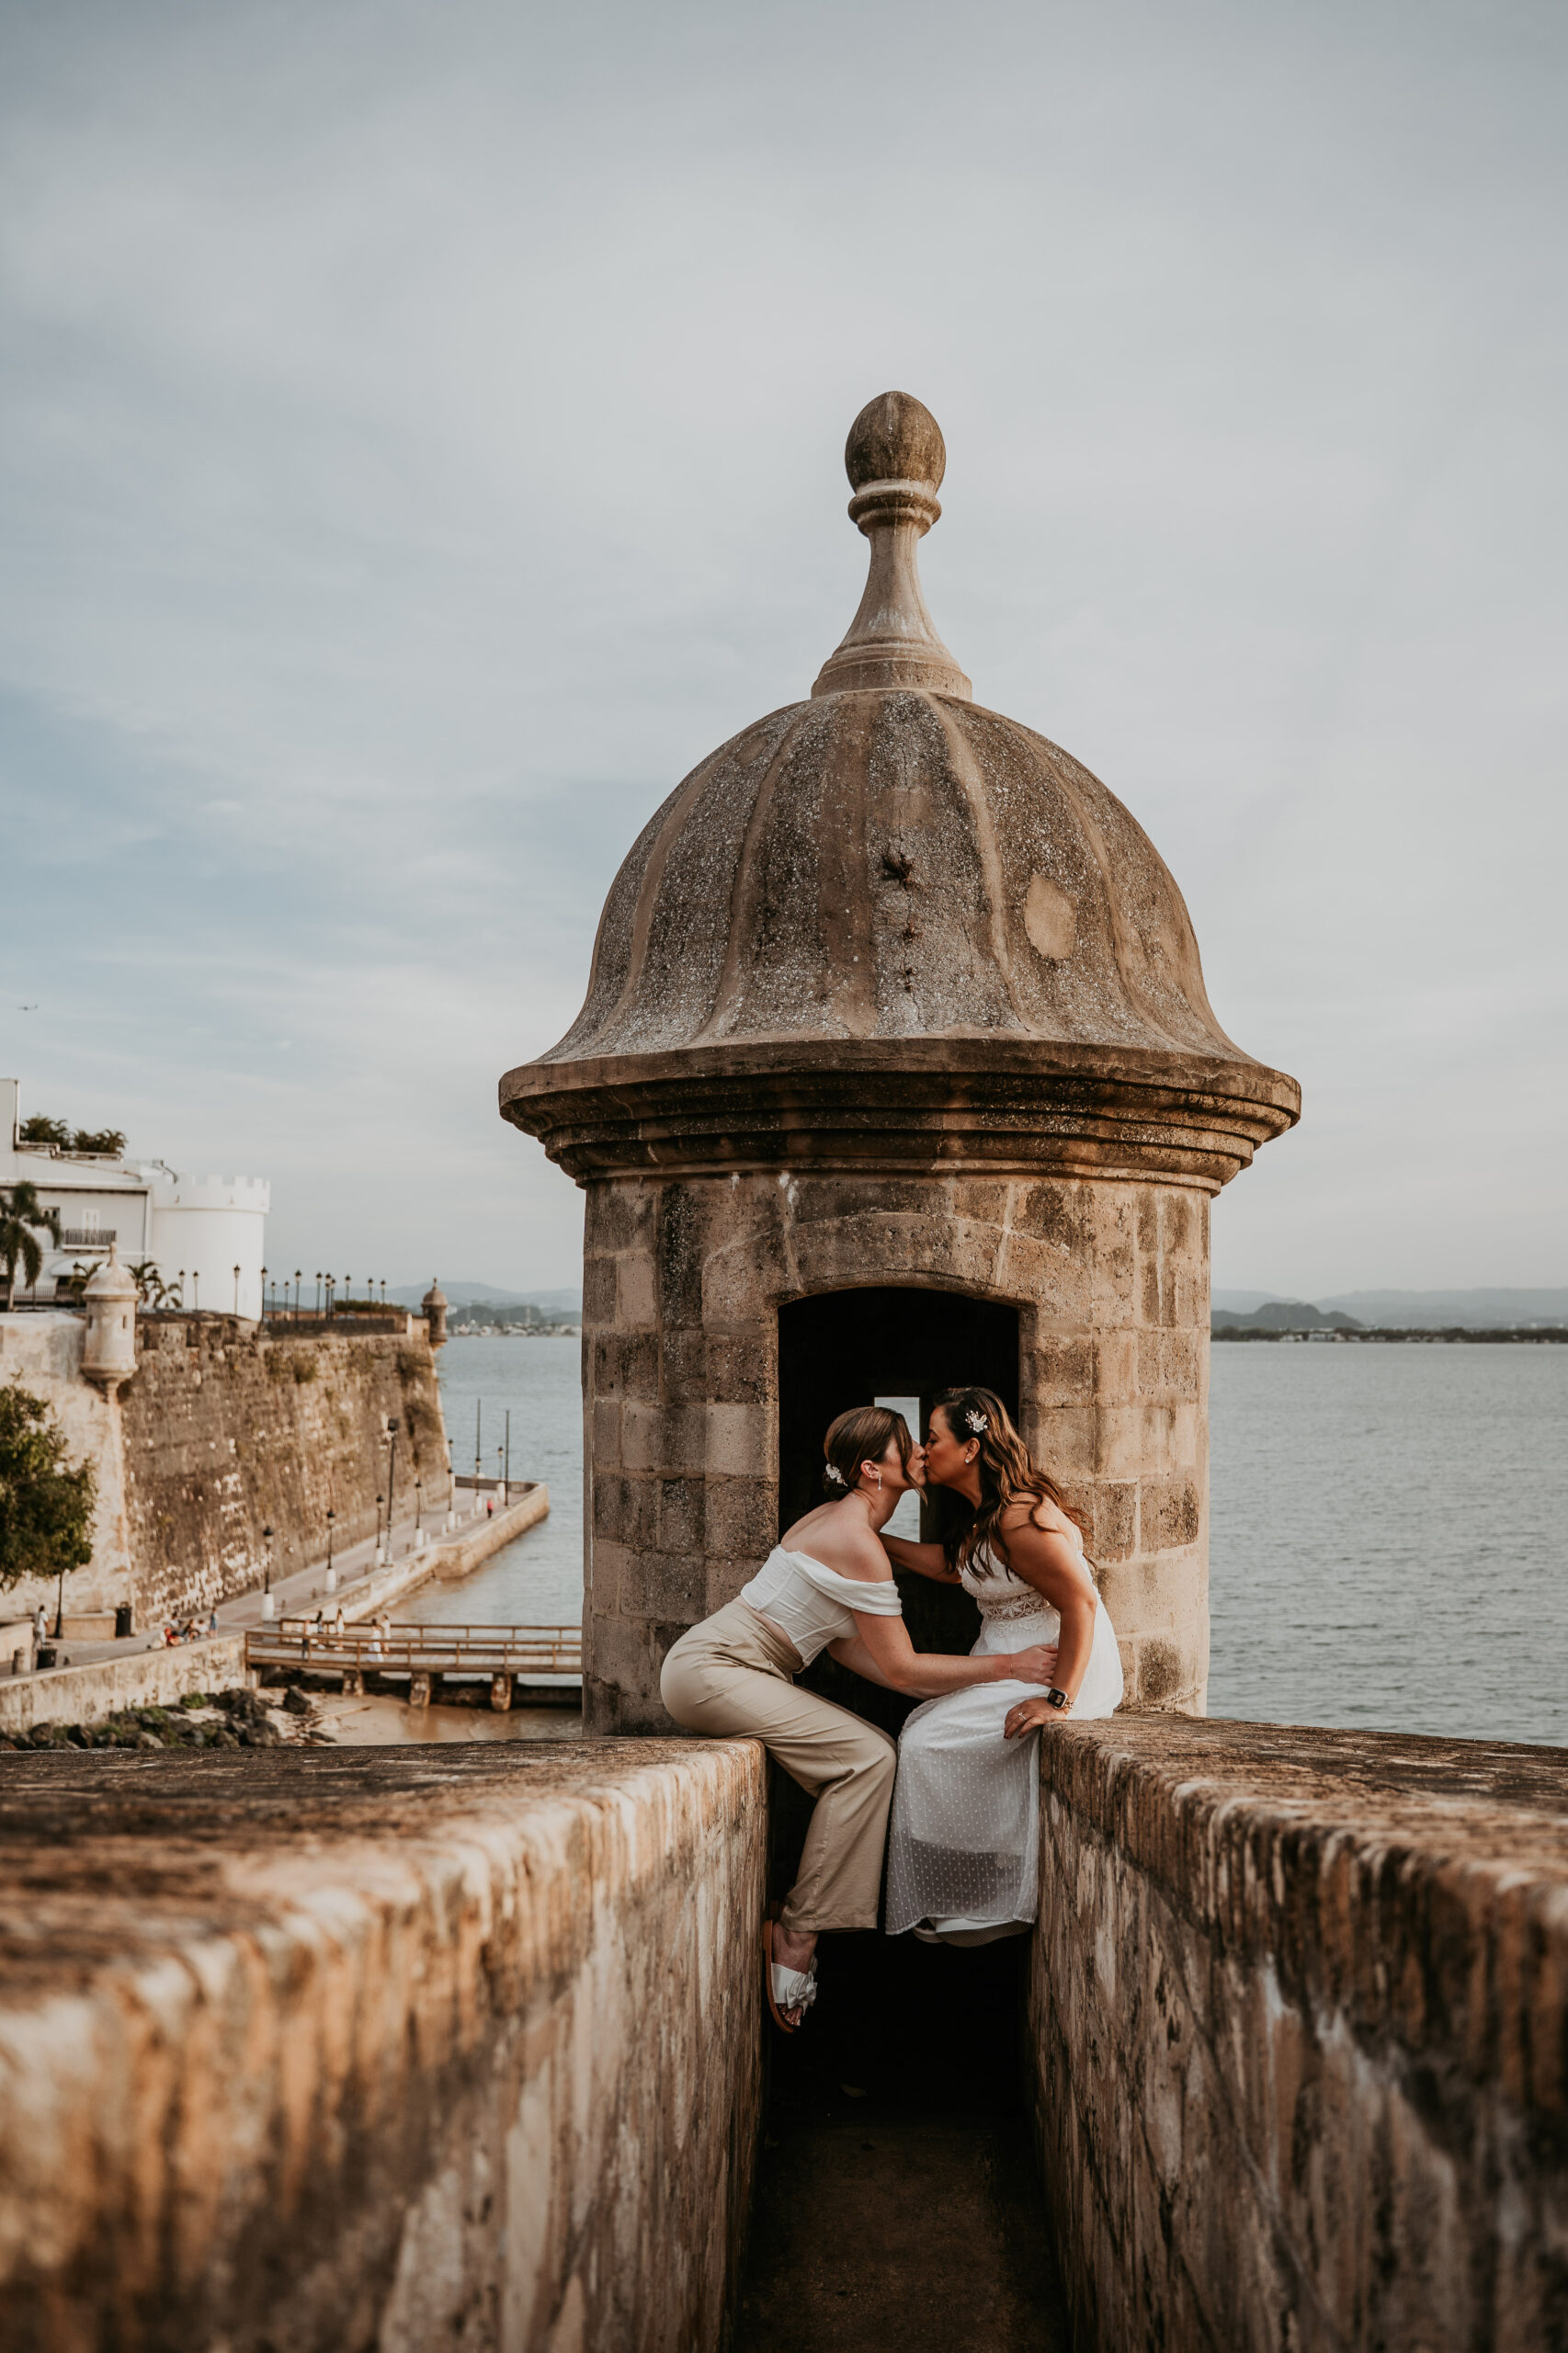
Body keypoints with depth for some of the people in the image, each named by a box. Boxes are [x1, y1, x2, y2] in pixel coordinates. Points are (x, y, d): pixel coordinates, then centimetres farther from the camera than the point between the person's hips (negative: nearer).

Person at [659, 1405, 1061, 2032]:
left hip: (715, 1667, 10)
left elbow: (845, 1645, 15)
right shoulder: (857, 1542, -16)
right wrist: (1009, 1667, -8)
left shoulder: (839, 1520, 14)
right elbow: (902, 1669, -14)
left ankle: (785, 1925, 4)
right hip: (710, 1670, -10)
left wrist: (949, 1687, 9)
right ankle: (798, 1935, -12)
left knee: (873, 1754, 4)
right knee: (869, 1758, -17)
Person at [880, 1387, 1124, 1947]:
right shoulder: (986, 1513, 7)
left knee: (927, 1745, -13)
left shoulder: (1019, 1518, -25)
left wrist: (1059, 1700, -27)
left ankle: (959, 1905, 2)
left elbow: (1081, 1605, -27)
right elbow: (950, 1564, 23)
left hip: (1062, 1667, -10)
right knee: (922, 1729, 7)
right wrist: (874, 1539, 22)